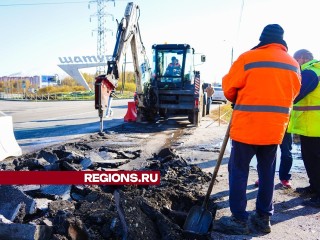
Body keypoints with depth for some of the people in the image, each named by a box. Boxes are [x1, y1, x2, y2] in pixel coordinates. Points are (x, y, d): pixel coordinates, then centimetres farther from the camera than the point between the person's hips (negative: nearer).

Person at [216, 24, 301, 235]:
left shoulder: (248, 58, -7)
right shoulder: (293, 64, 7)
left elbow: (229, 87, -2)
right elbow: (294, 93, 14)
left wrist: (237, 101, 18)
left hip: (247, 125, -5)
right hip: (275, 127, 5)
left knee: (239, 171, 5)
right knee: (267, 172, 15)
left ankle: (239, 220, 10)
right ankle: (264, 218, 24)